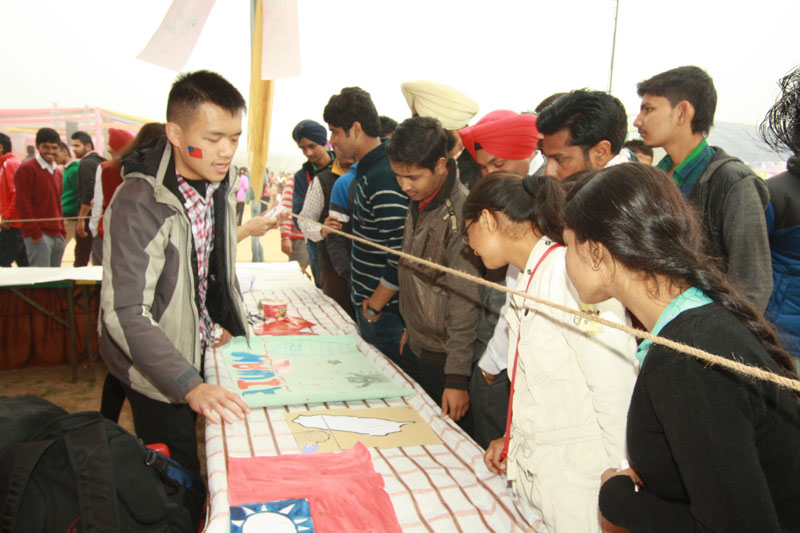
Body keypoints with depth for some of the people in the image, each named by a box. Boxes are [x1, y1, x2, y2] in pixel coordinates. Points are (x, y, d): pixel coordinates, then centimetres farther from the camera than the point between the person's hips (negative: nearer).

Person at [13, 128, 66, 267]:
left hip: (58, 236, 8)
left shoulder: (57, 173, 19)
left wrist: (62, 231, 15)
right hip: (39, 236, -8)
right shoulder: (27, 169, -5)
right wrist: (34, 233, -16)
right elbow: (22, 203, -11)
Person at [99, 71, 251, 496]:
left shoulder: (220, 183, -2)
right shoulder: (138, 204, -27)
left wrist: (230, 324, 8)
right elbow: (125, 313, -32)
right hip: (153, 365, -7)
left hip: (200, 347, 7)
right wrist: (191, 387, -38)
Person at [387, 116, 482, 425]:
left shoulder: (461, 213, -23)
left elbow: (465, 302, -23)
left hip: (443, 357, -8)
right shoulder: (418, 202, 4)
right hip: (414, 347, 8)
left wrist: (457, 378, -20)